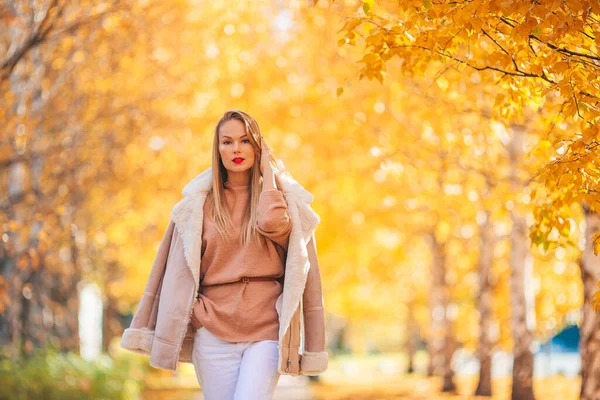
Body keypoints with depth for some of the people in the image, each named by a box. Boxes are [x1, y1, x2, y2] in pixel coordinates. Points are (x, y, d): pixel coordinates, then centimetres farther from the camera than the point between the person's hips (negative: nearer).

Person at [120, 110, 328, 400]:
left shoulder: (282, 197, 6)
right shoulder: (199, 204, 8)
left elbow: (273, 223, -18)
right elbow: (179, 272, 8)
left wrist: (268, 173, -3)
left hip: (266, 330, -1)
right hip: (214, 330, 1)